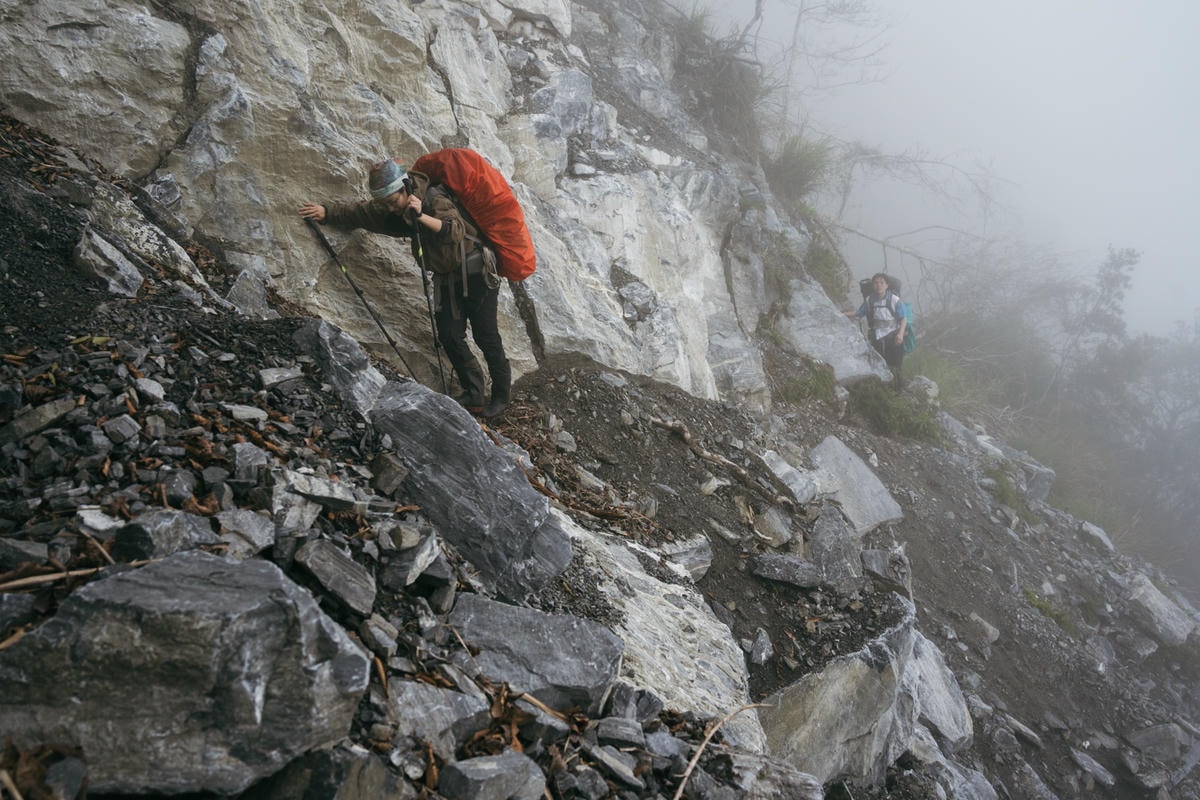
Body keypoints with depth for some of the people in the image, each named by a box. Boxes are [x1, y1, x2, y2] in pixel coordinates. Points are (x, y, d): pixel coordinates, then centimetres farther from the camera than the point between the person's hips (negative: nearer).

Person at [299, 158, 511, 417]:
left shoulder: (435, 200, -23)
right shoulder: (390, 212, 0)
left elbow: (455, 232, -39)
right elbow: (359, 213, 10)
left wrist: (421, 216, -48)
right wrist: (326, 212, 1)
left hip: (476, 273, -7)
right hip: (447, 279, 7)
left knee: (485, 335, -3)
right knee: (449, 336, 0)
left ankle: (501, 395, 10)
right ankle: (473, 393, 11)